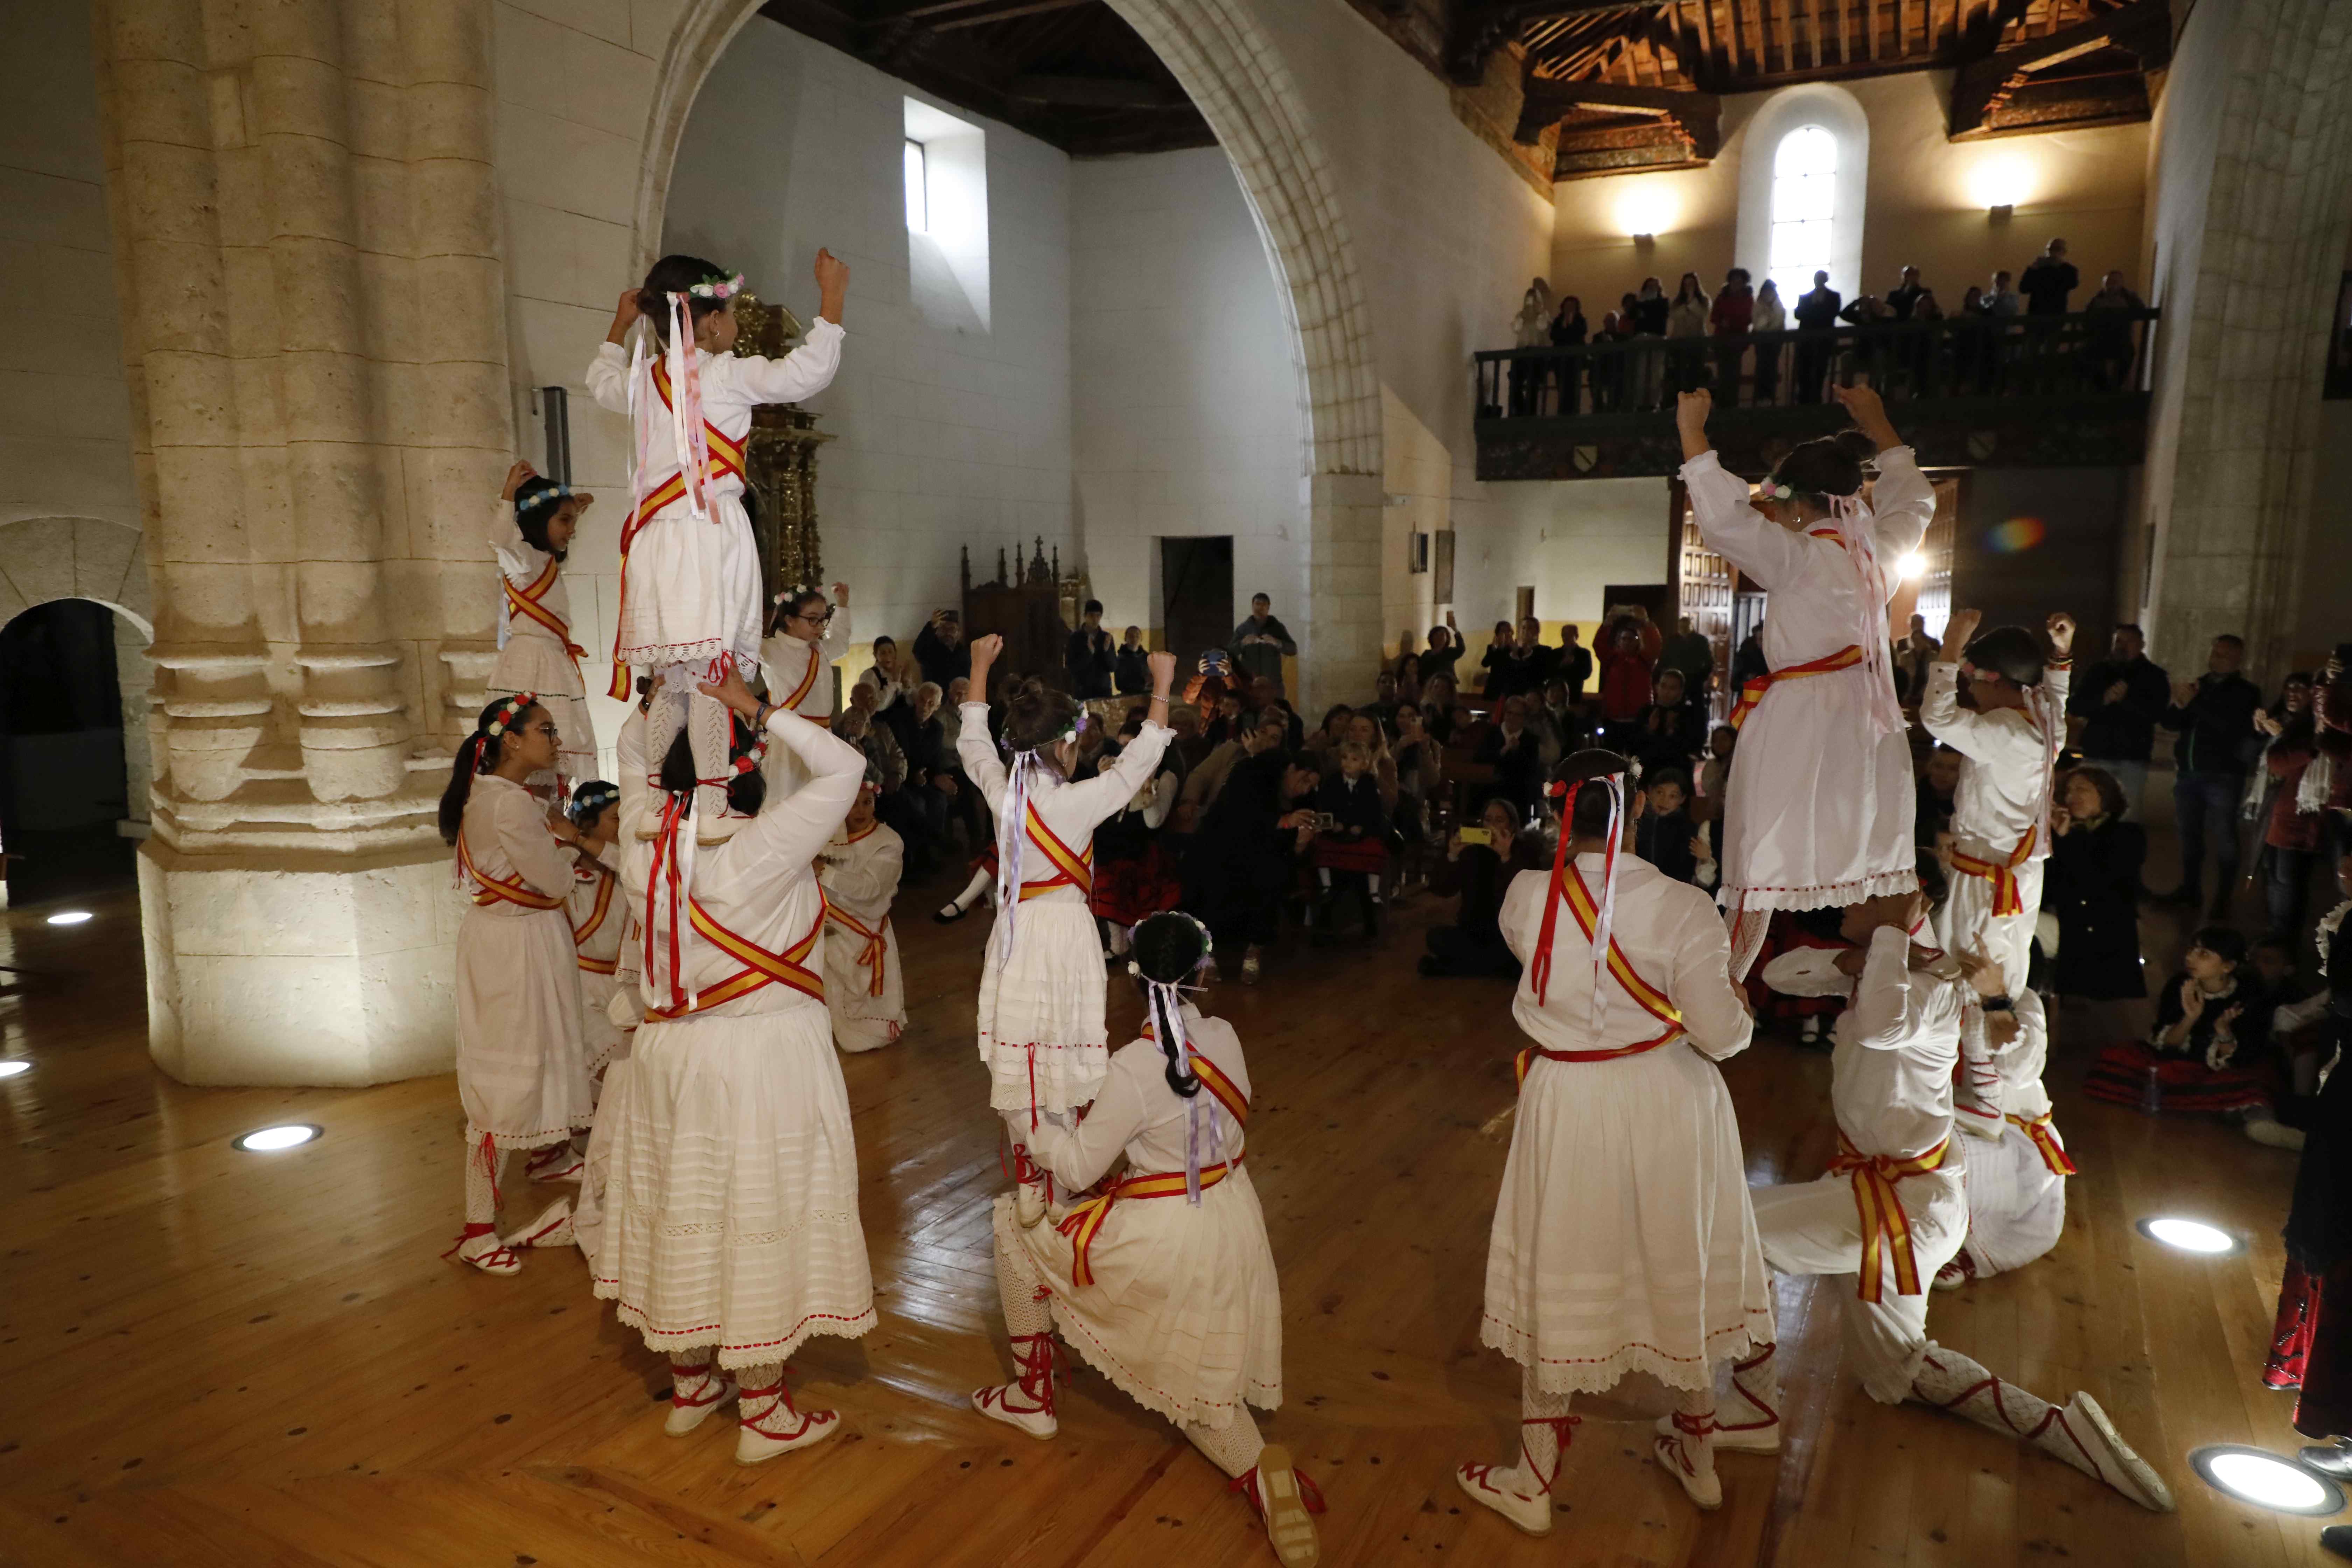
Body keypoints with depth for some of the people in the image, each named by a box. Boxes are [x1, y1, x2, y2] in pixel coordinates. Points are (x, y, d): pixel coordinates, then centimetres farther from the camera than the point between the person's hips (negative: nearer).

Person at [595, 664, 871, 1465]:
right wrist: (761, 712, -12)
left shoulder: (645, 841, -6)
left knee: (685, 1207, 18)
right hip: (764, 1056, -6)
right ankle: (763, 1412, 19)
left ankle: (689, 1383, 36)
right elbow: (844, 766, -15)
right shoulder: (765, 846, -22)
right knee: (758, 1214, 5)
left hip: (670, 1053, 6)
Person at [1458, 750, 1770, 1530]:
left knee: (1558, 1284, 14)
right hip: (1669, 1107, 1)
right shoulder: (1683, 908, -18)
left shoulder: (1526, 899, -15)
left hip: (1570, 1108, -1)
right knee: (1680, 1271, 22)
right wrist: (1735, 1000, 3)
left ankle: (1533, 1483, 30)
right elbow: (1722, 1034, -17)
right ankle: (1697, 1458, 45)